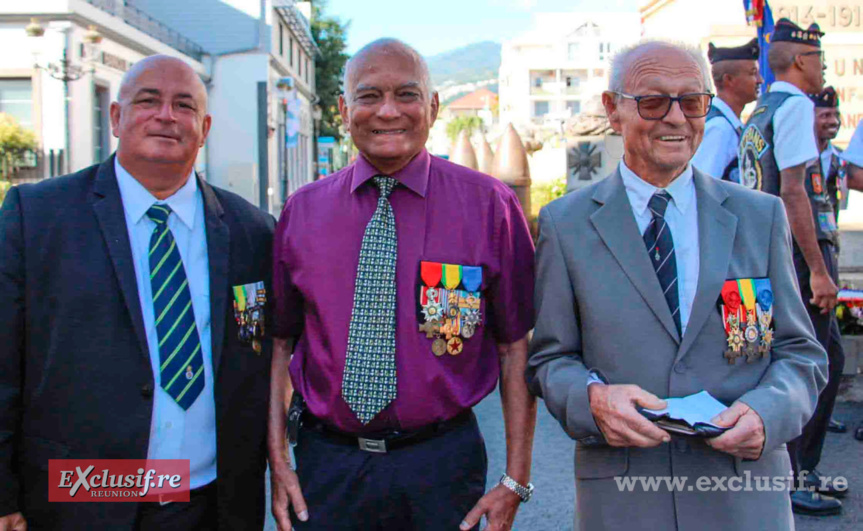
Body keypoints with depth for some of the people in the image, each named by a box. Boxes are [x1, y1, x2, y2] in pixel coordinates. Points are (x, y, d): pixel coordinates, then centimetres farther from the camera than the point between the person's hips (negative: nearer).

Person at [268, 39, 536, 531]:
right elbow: (281, 341, 5)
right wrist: (278, 459, 0)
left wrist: (516, 478, -7)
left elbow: (516, 345, -5)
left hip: (442, 465, -1)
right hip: (326, 462, 2)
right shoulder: (302, 212, 1)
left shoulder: (489, 204, -6)